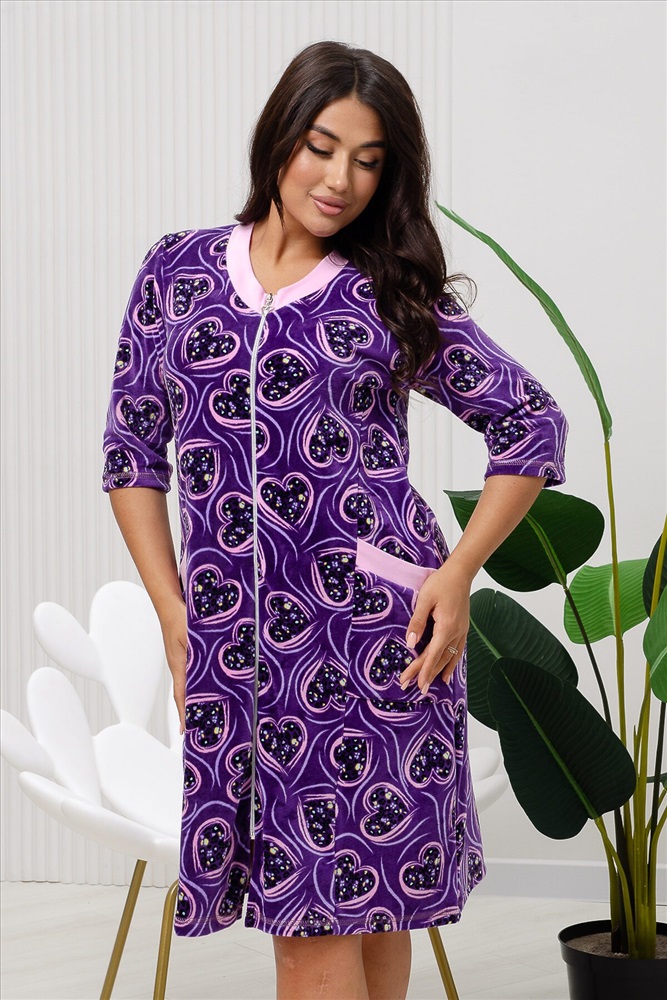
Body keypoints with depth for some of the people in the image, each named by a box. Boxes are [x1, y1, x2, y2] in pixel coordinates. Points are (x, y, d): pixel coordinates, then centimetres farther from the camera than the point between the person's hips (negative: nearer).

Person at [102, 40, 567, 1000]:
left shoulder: (395, 297, 4)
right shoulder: (177, 271, 10)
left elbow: (532, 423, 9)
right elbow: (134, 449, 13)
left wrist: (458, 572, -2)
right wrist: (175, 615, 5)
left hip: (376, 631, -2)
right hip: (234, 647, 2)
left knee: (352, 898, -1)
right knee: (313, 902, 3)